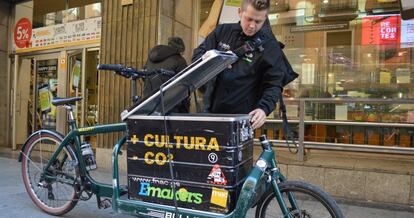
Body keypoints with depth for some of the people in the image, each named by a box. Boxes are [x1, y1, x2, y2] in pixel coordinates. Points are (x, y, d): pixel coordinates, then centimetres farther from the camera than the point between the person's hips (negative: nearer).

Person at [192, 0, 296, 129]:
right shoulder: (222, 31, 3)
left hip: (241, 117, -3)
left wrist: (264, 108, -28)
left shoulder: (270, 47, -6)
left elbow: (274, 85, -10)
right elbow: (198, 53, 7)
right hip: (211, 110, 4)